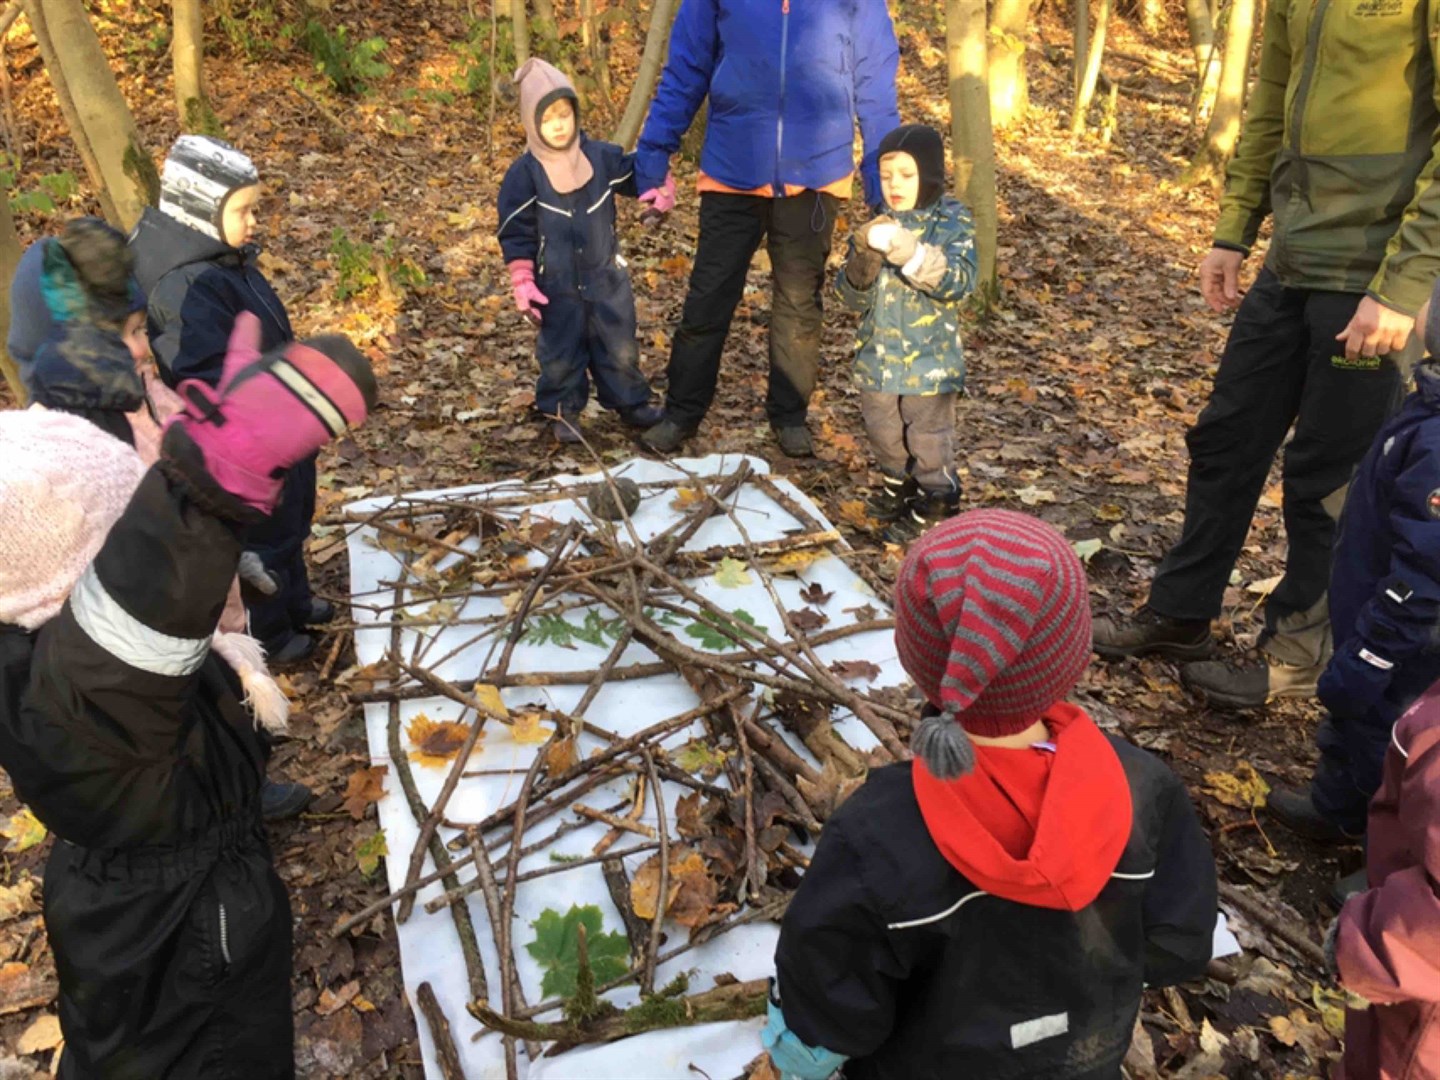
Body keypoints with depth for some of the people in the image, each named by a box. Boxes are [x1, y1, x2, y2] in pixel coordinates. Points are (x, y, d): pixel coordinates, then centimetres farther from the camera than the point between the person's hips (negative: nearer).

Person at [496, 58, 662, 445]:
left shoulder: (602, 157, -4)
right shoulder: (524, 173, -9)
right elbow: (516, 234, -7)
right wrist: (522, 282, -10)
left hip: (606, 277, 2)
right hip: (558, 286, -2)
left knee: (620, 347, 13)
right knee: (561, 353, 9)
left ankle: (631, 402, 30)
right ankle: (564, 412, 26)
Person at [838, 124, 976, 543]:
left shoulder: (953, 224, -8)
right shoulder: (877, 226, 2)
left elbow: (959, 282, -24)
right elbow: (853, 297, 0)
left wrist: (911, 253, -38)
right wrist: (863, 260, -21)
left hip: (930, 360, -4)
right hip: (878, 357, 5)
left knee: (929, 439, 6)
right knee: (884, 434, 19)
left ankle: (934, 506, 24)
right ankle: (898, 487, 43)